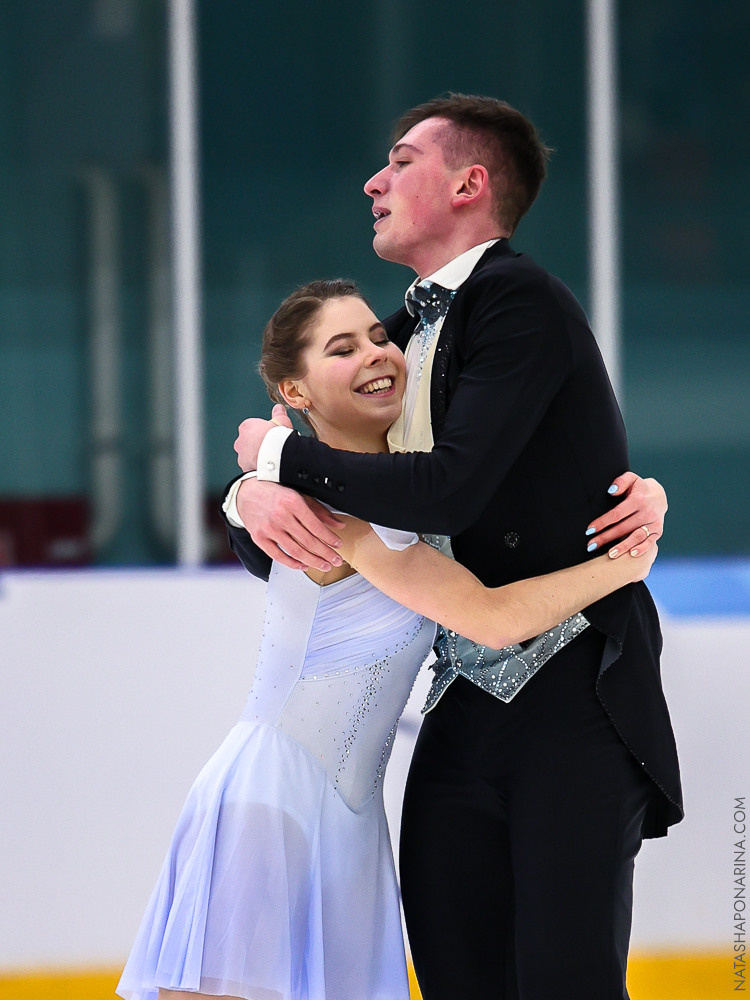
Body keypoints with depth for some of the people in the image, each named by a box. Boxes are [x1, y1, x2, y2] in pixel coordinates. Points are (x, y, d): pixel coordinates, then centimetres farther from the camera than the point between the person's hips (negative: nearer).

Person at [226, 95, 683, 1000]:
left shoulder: (523, 302, -9)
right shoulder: (402, 338, 16)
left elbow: (449, 492, -21)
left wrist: (279, 452, -7)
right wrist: (258, 495, -8)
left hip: (578, 699, -8)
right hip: (463, 712, 8)